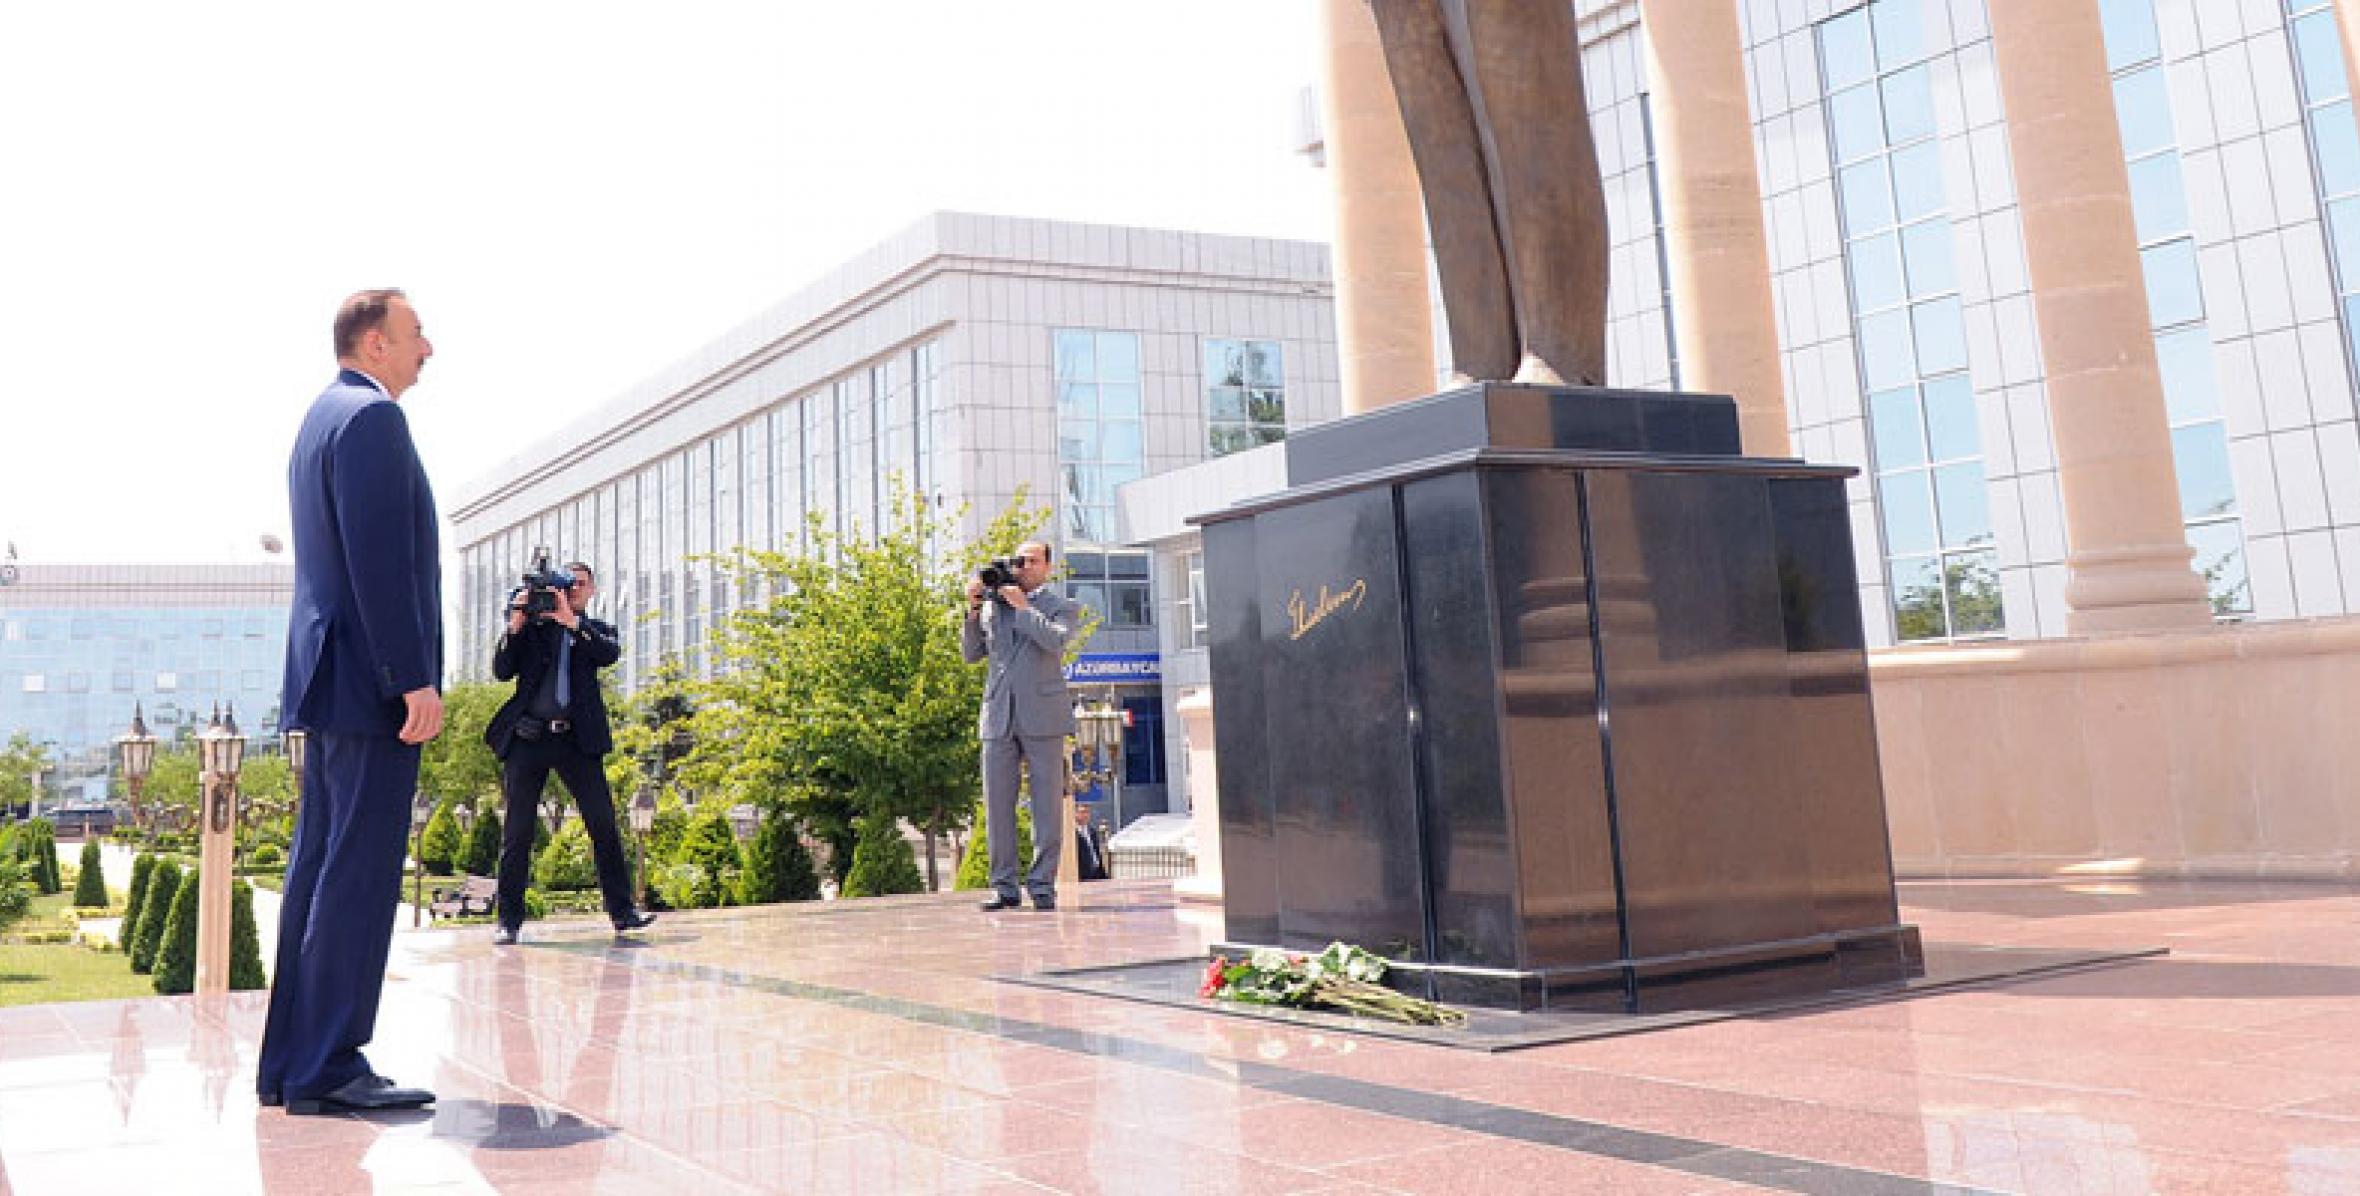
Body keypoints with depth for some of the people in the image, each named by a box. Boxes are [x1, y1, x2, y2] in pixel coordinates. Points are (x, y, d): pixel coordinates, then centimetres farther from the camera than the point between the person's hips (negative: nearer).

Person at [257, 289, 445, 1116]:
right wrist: (415, 679, -20)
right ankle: (329, 1067, -5)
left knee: (319, 865, 11)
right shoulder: (372, 416, -11)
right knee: (360, 871, -8)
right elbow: (381, 559, -19)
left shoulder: (323, 416, 21)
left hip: (325, 676, 11)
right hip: (370, 677, -10)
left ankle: (289, 1063, 16)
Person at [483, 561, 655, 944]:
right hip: (528, 737, 0)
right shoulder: (534, 625, 13)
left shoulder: (597, 630, 15)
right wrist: (515, 626, -8)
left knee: (603, 824, -3)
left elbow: (611, 654, -8)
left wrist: (571, 621, -18)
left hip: (577, 739, 0)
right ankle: (509, 920, 7)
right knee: (517, 831, 1)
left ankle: (622, 911, 1)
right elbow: (502, 671, 5)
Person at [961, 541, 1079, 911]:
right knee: (997, 804, 2)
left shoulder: (1062, 607, 8)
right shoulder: (992, 604, 19)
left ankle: (1043, 886, 5)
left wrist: (1023, 606, -8)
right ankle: (1004, 887, 8)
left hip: (1042, 717, -3)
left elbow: (1056, 641, -12)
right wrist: (973, 608, 2)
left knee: (1047, 805, -2)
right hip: (998, 716, 3)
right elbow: (971, 653, 12)